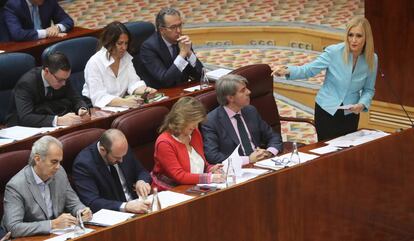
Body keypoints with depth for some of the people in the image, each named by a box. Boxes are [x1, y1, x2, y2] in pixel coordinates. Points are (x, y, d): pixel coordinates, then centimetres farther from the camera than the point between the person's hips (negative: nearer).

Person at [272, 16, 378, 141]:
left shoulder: (372, 59, -8)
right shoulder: (334, 52, -16)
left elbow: (369, 89, 2)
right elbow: (309, 69, -11)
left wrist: (362, 104, -17)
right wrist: (288, 71, -29)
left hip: (350, 115, 2)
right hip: (326, 110, -2)